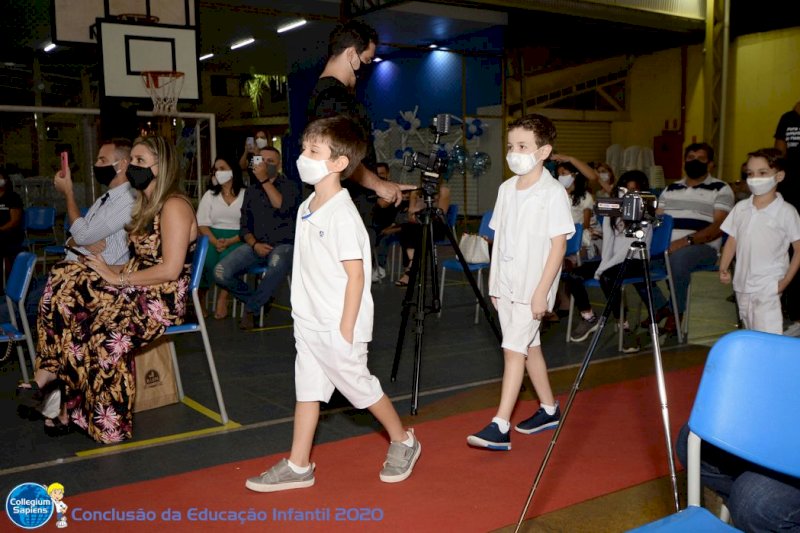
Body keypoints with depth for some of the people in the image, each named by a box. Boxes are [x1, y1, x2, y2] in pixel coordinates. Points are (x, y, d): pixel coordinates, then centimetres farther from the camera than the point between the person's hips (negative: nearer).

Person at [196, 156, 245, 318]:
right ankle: (201, 296, -11)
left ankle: (222, 297, -17)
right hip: (213, 237, 2)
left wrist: (229, 242, -19)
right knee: (207, 255, -30)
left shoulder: (245, 195, 5)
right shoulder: (209, 195, 15)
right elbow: (202, 224, 4)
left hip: (237, 240, -2)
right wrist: (215, 242, -16)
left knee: (227, 255, -34)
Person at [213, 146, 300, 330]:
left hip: (282, 245, -4)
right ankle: (257, 299, 8)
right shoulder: (251, 190, 18)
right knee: (220, 273, -22)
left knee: (277, 263, -41)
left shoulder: (290, 186, 5)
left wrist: (265, 180, -16)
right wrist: (254, 244, -6)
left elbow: (283, 208, -17)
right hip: (256, 246, 4)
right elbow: (244, 226, 14)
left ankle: (251, 307, -15)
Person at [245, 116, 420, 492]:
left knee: (359, 386, 7)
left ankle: (403, 442, 29)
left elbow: (356, 276, -20)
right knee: (306, 389, 12)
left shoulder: (342, 215, -20)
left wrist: (345, 331, -19)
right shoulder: (306, 209, 7)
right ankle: (298, 466, 23)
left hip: (337, 327, -8)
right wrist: (304, 314, 16)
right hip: (308, 323, 8)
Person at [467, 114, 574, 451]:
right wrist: (493, 283, 12)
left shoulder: (553, 193, -12)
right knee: (529, 346, 15)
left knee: (514, 348, -10)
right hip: (506, 285, 7)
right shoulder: (506, 189, 8)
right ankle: (549, 409, 31)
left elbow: (558, 245, -14)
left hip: (532, 287, -7)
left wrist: (542, 291, -17)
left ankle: (500, 427, -8)